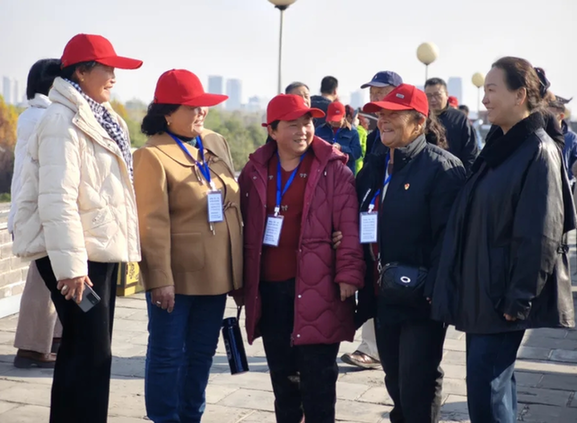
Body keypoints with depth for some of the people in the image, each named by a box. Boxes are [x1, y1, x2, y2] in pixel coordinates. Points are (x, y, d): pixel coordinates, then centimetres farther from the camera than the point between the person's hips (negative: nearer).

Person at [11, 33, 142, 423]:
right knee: (90, 354, -6)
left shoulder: (100, 119, 16)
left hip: (101, 248, 9)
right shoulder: (63, 120, -14)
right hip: (77, 254, -9)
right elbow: (57, 199, -21)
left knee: (87, 351, 15)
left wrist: (123, 246, 19)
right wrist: (70, 264, -25)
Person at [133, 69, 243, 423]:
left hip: (216, 273, 7)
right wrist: (160, 278, -19)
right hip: (178, 276, -7)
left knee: (202, 352, 15)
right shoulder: (153, 156, -12)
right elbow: (153, 224, -16)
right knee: (167, 354, 3)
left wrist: (239, 264, 14)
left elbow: (234, 201, 16)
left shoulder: (217, 143, 10)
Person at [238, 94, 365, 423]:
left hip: (317, 286, -4)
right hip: (269, 287, 4)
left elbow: (349, 227, -8)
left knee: (317, 374, 0)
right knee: (281, 370, 16)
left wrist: (348, 274, -14)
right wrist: (242, 279, 11)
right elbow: (243, 226, 12)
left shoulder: (333, 169, -4)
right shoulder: (255, 170, 8)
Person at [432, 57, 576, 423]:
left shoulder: (539, 152, -14)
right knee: (496, 383, 14)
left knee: (486, 391, -8)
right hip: (481, 292, 9)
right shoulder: (499, 147, 13)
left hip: (504, 296, -8)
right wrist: (462, 288, 14)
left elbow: (540, 236, -18)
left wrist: (519, 298, -19)